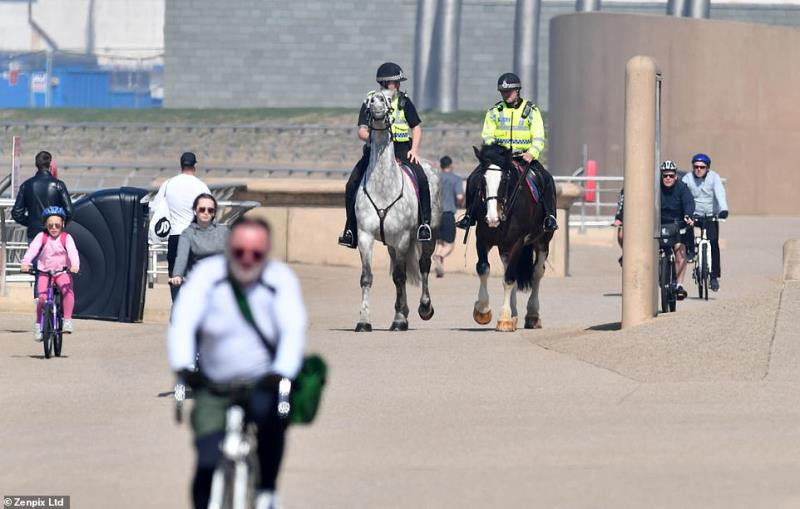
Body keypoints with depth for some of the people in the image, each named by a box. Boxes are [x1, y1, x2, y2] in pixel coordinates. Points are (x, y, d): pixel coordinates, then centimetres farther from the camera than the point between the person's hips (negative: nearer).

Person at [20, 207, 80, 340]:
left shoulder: (66, 238, -4)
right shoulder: (42, 237, -3)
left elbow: (73, 252, -19)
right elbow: (32, 249, -17)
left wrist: (75, 265, -39)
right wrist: (25, 263, -36)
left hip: (62, 272, -1)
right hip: (44, 272, 1)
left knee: (67, 291, -29)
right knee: (42, 297, -19)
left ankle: (67, 320, -20)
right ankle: (38, 323, 3)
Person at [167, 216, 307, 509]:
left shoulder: (280, 279, -5)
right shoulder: (207, 274, -6)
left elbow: (293, 330, -17)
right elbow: (183, 323, -16)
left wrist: (281, 372, -36)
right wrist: (183, 367, -35)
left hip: (265, 383, -1)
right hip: (215, 387, 1)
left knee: (268, 410, -35)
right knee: (208, 463, -13)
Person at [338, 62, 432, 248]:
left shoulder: (404, 101, 7)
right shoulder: (370, 102, 2)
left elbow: (416, 128, 12)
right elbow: (361, 131, -2)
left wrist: (414, 150, -3)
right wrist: (370, 137, -25)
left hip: (401, 150, 0)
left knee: (421, 179, -25)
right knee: (352, 186, -14)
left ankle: (424, 223, -14)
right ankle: (351, 231, -3)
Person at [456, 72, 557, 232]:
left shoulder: (531, 111, 4)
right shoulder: (494, 111, 9)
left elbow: (539, 138, -3)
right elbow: (487, 137, 3)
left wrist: (531, 153, -24)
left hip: (525, 157, -1)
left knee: (547, 179, -25)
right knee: (473, 179, -18)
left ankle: (550, 216, -19)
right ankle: (470, 216, -5)